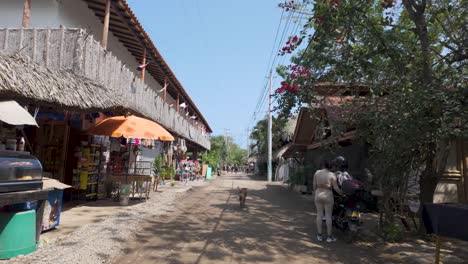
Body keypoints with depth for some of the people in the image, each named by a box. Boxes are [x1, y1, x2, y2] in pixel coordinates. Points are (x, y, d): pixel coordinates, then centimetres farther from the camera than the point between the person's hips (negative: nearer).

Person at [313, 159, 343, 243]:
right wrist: (342, 194, 4)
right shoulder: (332, 175, -11)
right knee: (328, 216, 5)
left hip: (318, 196, 3)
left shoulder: (317, 172, -3)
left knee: (319, 215, 9)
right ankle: (329, 237, 11)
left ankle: (319, 235, 14)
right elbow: (336, 188, -11)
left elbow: (314, 185, 0)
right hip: (328, 196, -3)